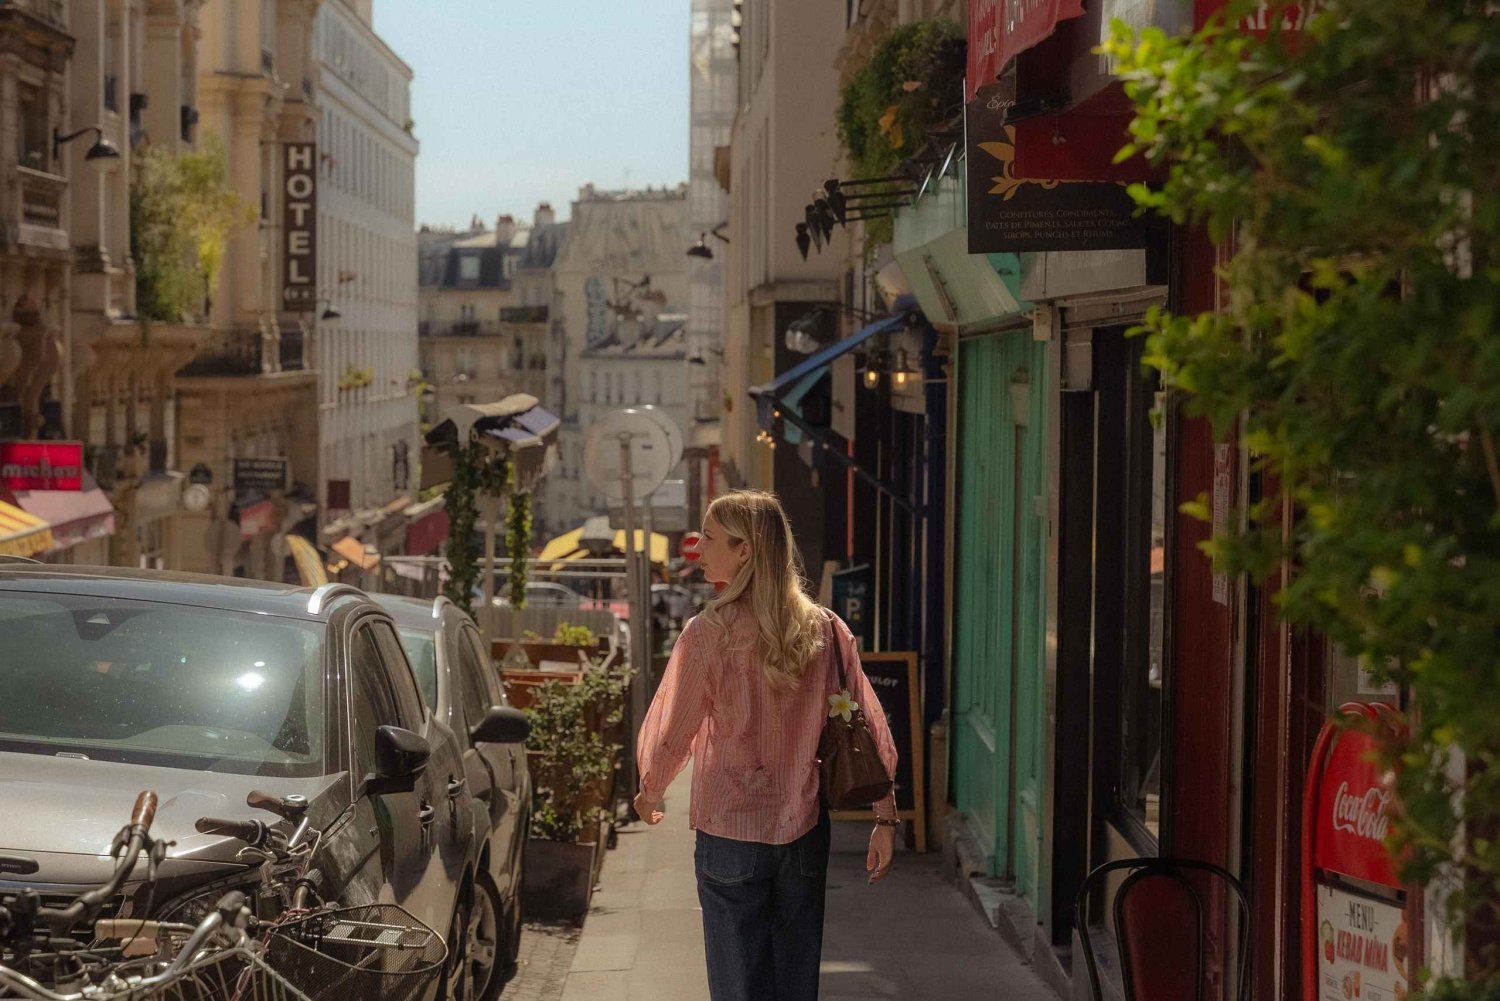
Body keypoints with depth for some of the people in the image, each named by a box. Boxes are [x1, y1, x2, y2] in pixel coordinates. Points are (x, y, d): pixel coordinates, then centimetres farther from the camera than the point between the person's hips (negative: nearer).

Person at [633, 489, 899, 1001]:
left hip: (730, 832, -3)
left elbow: (670, 733, -6)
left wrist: (649, 793, 14)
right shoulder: (825, 629, -2)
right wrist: (885, 818, 5)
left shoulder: (708, 634, -13)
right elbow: (871, 729, -2)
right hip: (804, 831, 4)